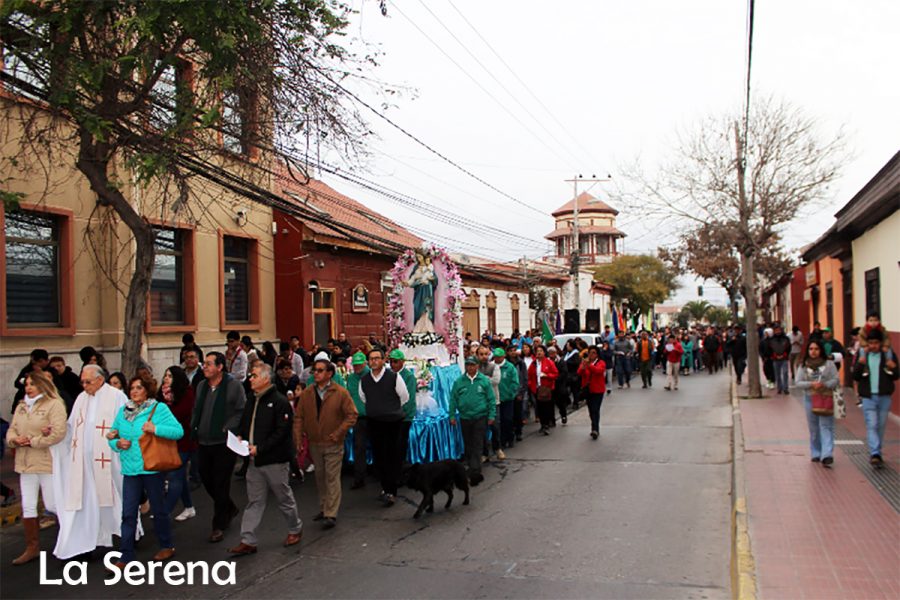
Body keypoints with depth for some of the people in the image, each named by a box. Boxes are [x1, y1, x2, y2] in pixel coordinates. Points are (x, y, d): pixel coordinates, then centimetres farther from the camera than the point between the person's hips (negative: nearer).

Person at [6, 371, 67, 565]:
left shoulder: (54, 404, -10)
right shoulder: (21, 406, 13)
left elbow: (58, 433, -19)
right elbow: (11, 430, 14)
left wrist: (32, 442, -14)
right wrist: (15, 439, -8)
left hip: (48, 463, -7)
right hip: (26, 463, 7)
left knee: (52, 505, 1)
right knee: (28, 507, 10)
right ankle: (32, 548, 21)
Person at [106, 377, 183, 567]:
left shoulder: (159, 408, -6)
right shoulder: (123, 411, 10)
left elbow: (178, 431, -14)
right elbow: (112, 436, 16)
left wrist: (155, 429, -25)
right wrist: (117, 443, -6)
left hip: (152, 468, -4)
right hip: (130, 469, 4)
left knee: (158, 509, 10)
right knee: (128, 513, 3)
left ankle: (167, 546, 28)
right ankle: (126, 556, 11)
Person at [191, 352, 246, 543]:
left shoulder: (233, 385, -9)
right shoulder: (201, 386, 11)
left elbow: (242, 411, -12)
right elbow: (196, 410, 21)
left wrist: (227, 429, -18)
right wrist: (194, 428, 8)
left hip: (223, 443, -6)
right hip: (203, 442, 7)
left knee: (221, 484, 1)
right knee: (206, 479, 12)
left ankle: (219, 526, 14)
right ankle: (229, 508, 37)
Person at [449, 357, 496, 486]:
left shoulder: (484, 380, -2)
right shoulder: (459, 381, 1)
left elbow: (491, 399, 1)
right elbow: (453, 399, 4)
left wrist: (491, 415, -2)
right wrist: (452, 415, 1)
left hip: (480, 417, -2)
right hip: (465, 417, 2)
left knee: (477, 446, -5)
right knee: (467, 445, 12)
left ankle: (474, 472, -7)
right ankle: (470, 466, 27)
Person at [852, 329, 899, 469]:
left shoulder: (888, 354, 2)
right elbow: (856, 377, -2)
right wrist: (860, 365, -20)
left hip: (884, 397, 1)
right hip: (868, 397, -1)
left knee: (881, 426, 10)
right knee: (871, 425, -11)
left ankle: (877, 454, 22)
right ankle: (875, 454, -19)